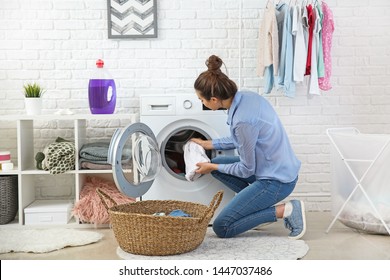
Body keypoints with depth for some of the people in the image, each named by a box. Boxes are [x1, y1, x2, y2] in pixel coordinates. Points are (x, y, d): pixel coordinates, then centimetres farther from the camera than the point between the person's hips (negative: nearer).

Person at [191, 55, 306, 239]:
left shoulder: (243, 120, -29)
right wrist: (208, 144, 20)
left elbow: (246, 170, -15)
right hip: (277, 168, 9)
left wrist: (213, 168, -1)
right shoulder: (247, 97, -2)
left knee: (221, 228, -3)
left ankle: (285, 210, -4)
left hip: (276, 181, -9)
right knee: (217, 163, 17)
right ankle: (260, 205, 15)